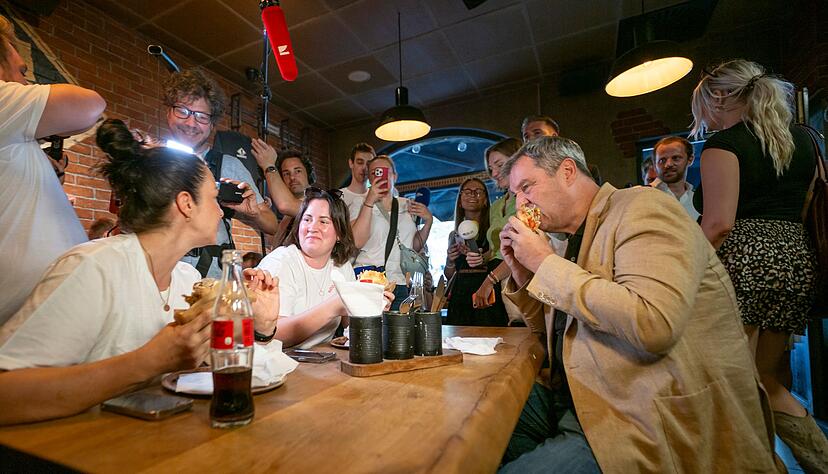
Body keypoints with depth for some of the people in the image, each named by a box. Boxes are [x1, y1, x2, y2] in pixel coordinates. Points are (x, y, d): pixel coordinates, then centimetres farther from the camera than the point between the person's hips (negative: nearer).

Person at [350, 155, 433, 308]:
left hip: (402, 284, 4)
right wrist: (370, 201, -15)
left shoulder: (407, 205, 15)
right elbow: (357, 242, -14)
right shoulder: (360, 204, 4)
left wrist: (428, 221, 5)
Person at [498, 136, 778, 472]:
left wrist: (546, 263, -20)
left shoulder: (642, 207, -12)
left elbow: (653, 325, -30)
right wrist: (523, 275, 2)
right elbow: (550, 331, 20)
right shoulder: (575, 238, 12)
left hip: (643, 422, -8)